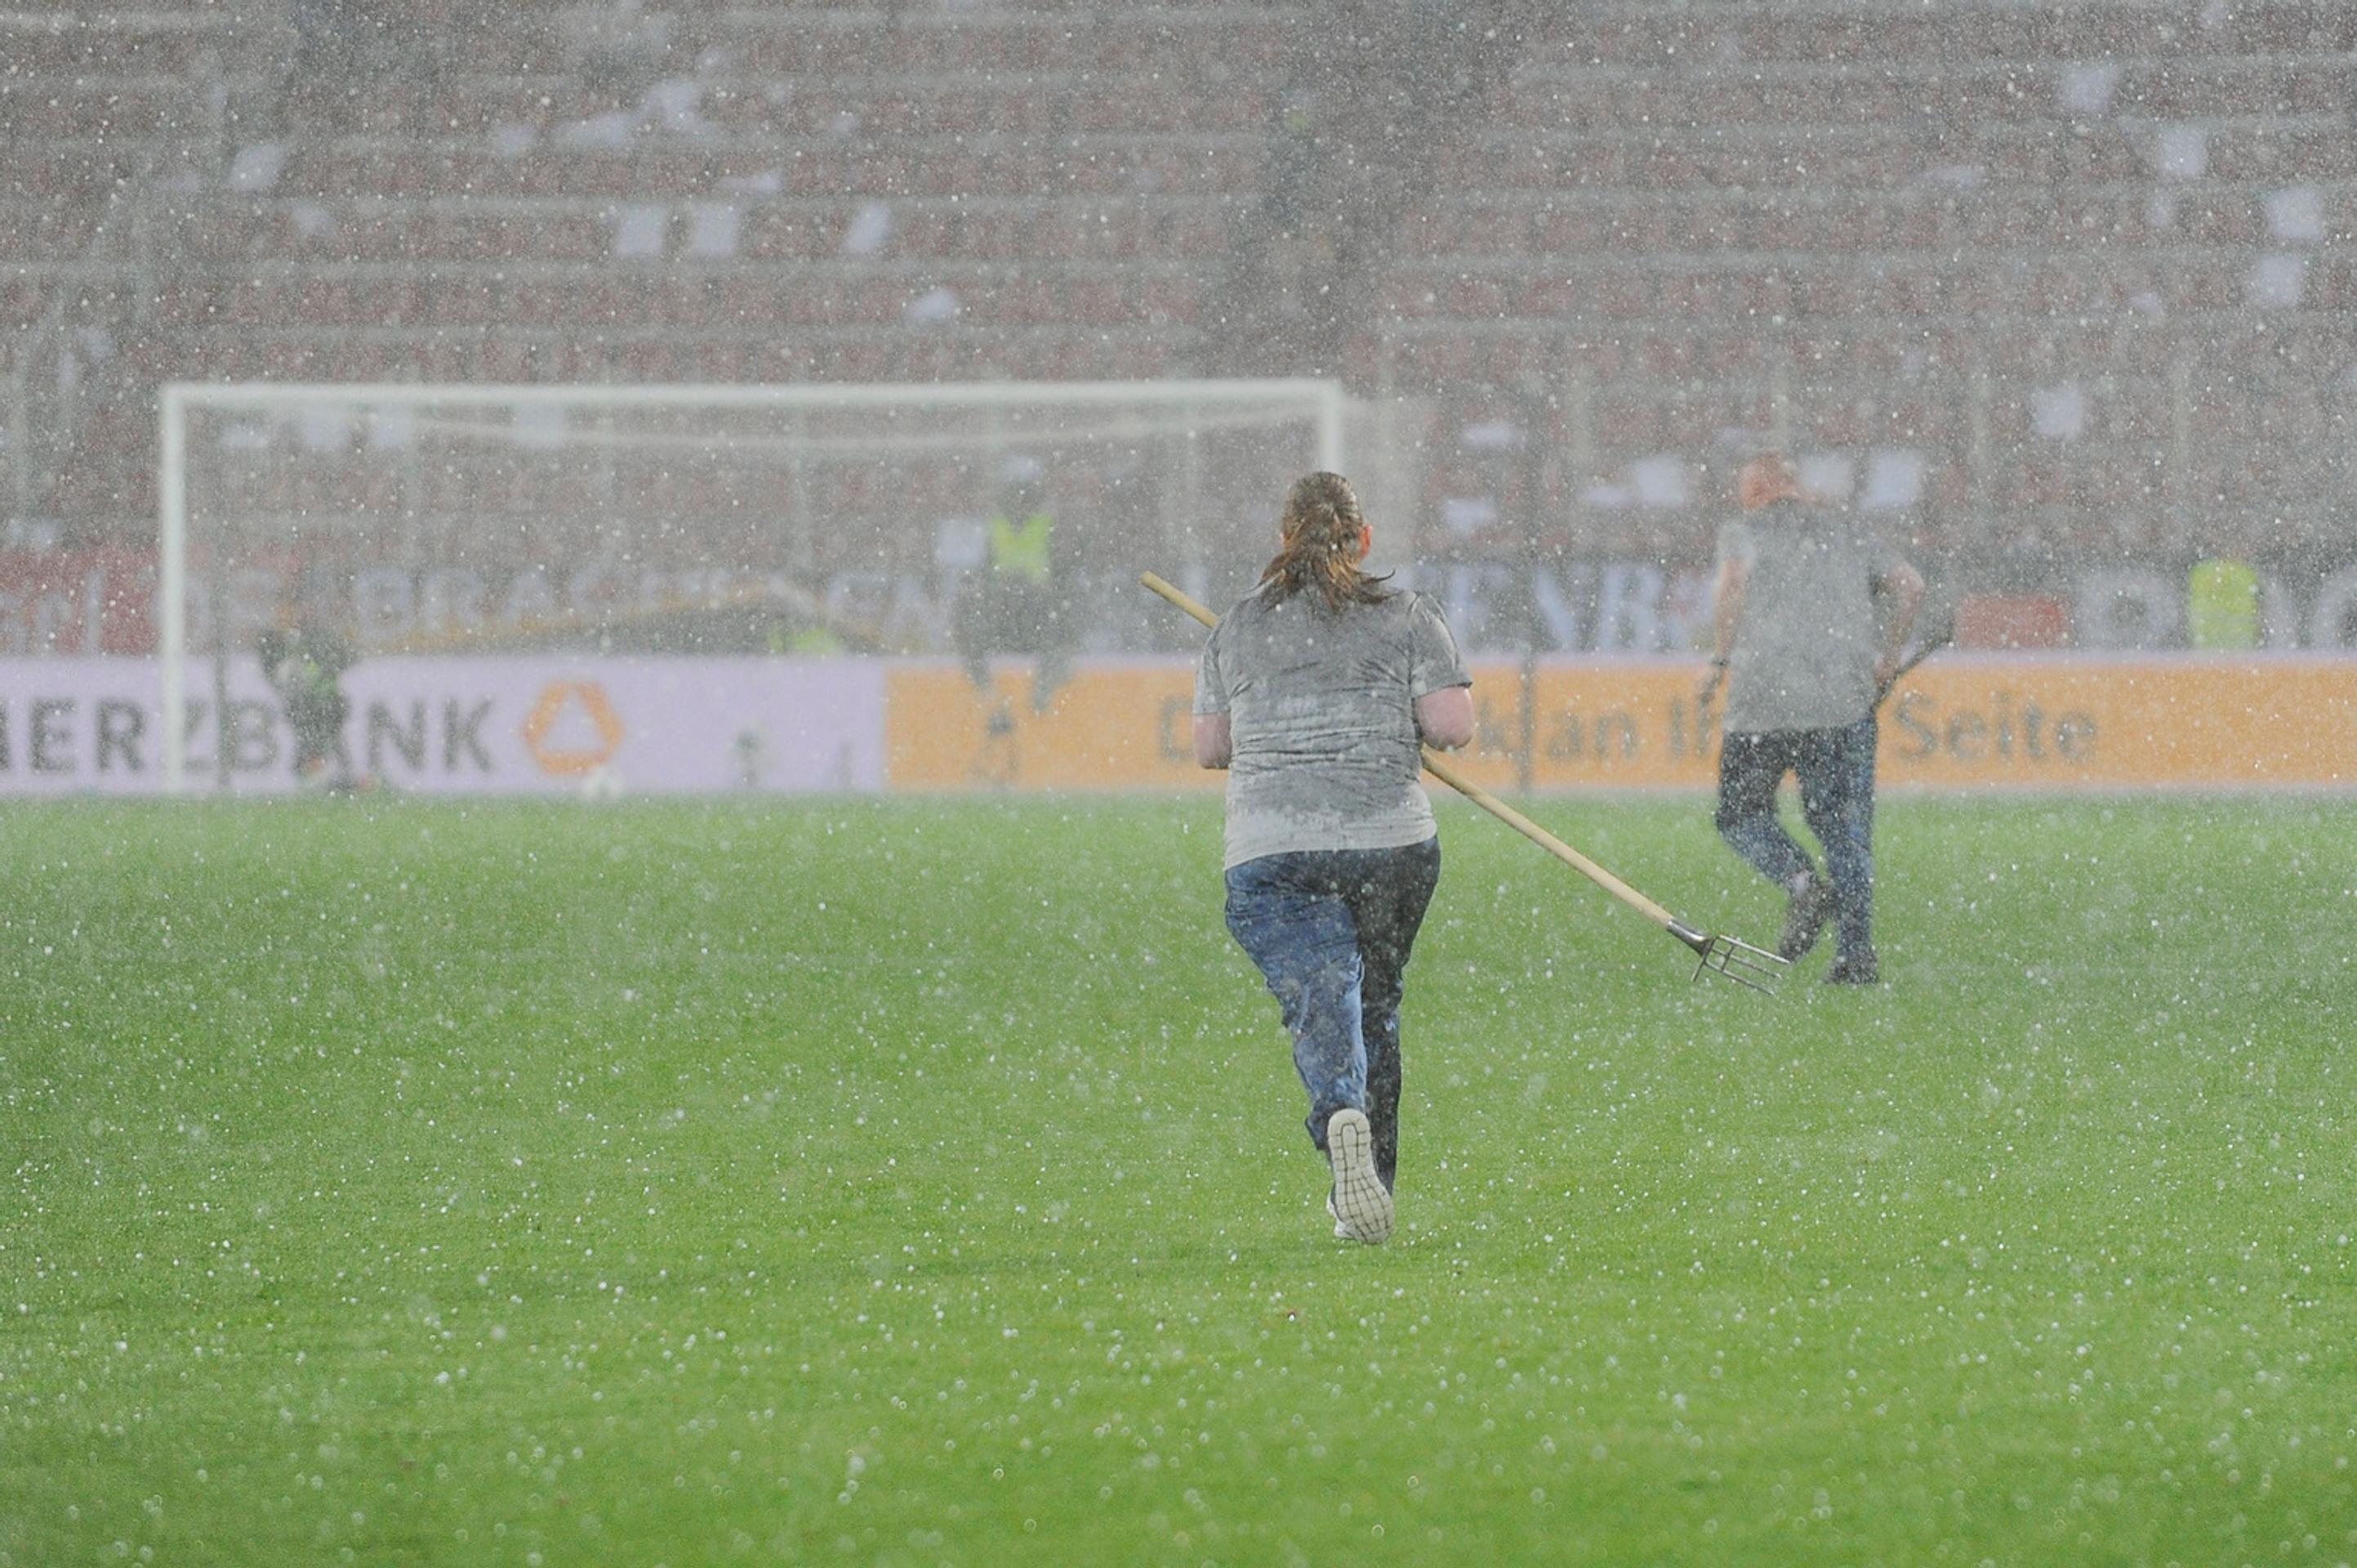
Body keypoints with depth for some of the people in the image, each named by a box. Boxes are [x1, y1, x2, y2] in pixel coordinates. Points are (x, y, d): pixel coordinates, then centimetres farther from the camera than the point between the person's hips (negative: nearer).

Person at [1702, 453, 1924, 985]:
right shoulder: (1848, 533, 18)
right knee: (1844, 826, 7)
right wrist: (1885, 661, 16)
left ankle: (1804, 882, -17)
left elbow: (1733, 580, -14)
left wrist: (1721, 659, -8)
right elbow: (1910, 585, 8)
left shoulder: (1746, 531, 7)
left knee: (1742, 815, 10)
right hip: (1846, 702, 3)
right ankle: (1857, 954, -3)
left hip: (1763, 701, -3)